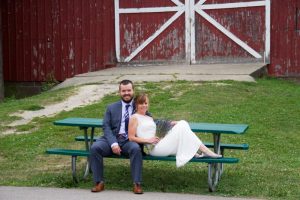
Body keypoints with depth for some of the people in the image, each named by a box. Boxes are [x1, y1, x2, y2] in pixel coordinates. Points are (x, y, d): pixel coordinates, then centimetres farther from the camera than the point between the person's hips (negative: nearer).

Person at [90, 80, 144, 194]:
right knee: (95, 147, -26)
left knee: (136, 149, -35)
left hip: (131, 140, -1)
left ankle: (137, 184, -27)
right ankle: (99, 182, -17)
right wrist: (113, 143, -13)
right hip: (112, 139, 1)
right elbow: (106, 127, 2)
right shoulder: (111, 108, 16)